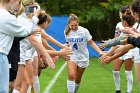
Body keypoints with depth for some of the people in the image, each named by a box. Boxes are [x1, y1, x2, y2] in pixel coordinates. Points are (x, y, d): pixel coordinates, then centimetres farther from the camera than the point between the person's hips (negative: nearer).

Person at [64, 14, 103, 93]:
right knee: (71, 75, -23)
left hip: (83, 57, -1)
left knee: (77, 79, 8)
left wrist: (100, 52, -16)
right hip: (72, 56, 1)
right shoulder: (67, 32, -6)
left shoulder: (84, 31, -14)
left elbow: (91, 43, -8)